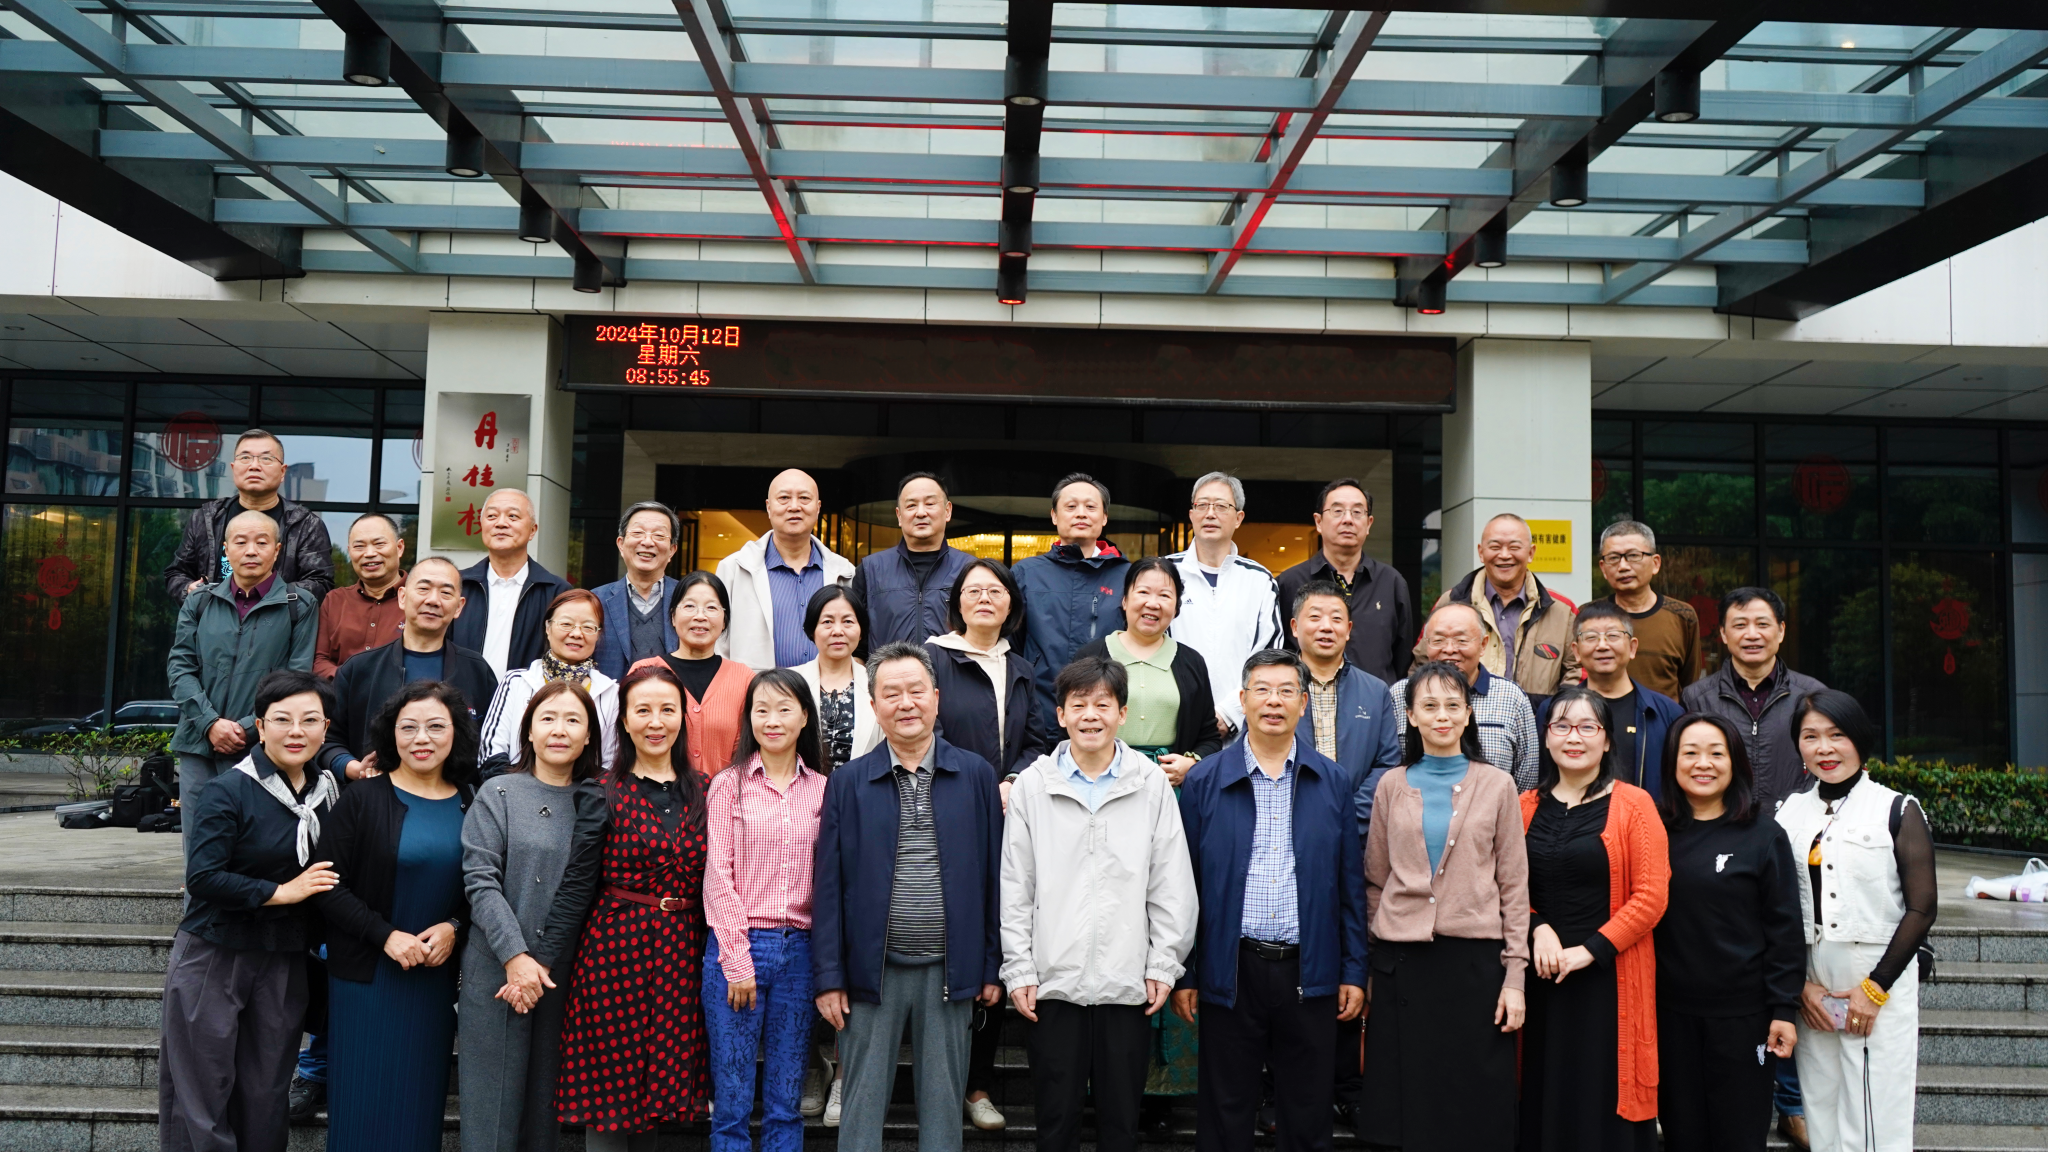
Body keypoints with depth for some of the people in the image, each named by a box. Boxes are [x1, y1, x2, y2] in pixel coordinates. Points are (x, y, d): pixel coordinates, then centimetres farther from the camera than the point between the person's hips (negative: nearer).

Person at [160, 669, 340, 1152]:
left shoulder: (329, 792, 5)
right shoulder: (229, 791, -12)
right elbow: (203, 878, -18)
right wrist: (281, 892, -17)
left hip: (285, 962, 5)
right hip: (213, 957, -4)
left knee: (266, 1095, 11)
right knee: (203, 1089, 2)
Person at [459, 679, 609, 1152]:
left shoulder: (598, 803, 6)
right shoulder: (498, 795, 1)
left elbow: (581, 887, 1)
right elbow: (480, 881, -7)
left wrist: (542, 962, -8)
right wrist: (515, 958, -15)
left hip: (562, 975, 2)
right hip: (496, 971, -2)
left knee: (545, 1097, 8)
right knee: (493, 1099, 2)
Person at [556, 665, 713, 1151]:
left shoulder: (701, 790, 8)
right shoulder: (604, 792, -2)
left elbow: (709, 879, 11)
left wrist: (709, 948, 4)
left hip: (682, 950, 4)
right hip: (616, 945, -3)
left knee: (664, 1076, 11)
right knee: (610, 1088, 2)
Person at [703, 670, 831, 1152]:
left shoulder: (823, 789, 7)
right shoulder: (729, 785, 0)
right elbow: (718, 876, -3)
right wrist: (736, 961, -8)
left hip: (799, 949, 2)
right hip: (737, 946, -2)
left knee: (786, 1103, 9)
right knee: (732, 1100, 2)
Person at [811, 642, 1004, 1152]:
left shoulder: (976, 776, 1)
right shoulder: (848, 782, 1)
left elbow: (992, 876, 3)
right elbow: (829, 886, 1)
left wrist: (992, 967, 2)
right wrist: (828, 977, -3)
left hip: (949, 971, 0)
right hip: (873, 970, 0)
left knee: (943, 1105, 10)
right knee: (862, 1102, 8)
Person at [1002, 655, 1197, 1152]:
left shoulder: (1152, 784, 2)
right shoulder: (1032, 784, 2)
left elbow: (1172, 886, 3)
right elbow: (1015, 888, 3)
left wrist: (1164, 966, 0)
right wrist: (1018, 970, -1)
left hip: (1128, 982, 0)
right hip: (1054, 980, 0)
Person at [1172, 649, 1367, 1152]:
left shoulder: (1333, 782, 5)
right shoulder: (1204, 781, 0)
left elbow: (1351, 884, 7)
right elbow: (1185, 884, 1)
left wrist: (1354, 972, 3)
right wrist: (1182, 976, -1)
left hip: (1309, 972, 1)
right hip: (1229, 972, -1)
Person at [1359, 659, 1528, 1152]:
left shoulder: (1497, 785, 3)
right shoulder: (1392, 785, 6)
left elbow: (1514, 885, 3)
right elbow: (1376, 880, 10)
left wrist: (1515, 975, -2)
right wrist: (1372, 964, 7)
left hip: (1476, 958, -1)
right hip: (1403, 959, 1)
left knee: (1475, 1106, 4)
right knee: (1407, 1102, 6)